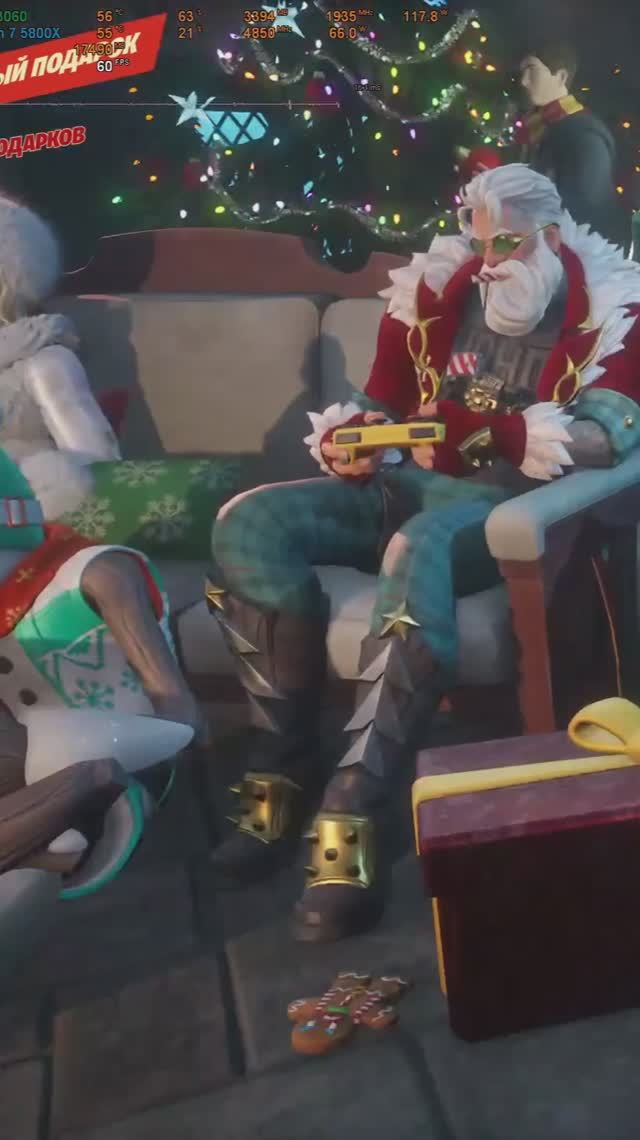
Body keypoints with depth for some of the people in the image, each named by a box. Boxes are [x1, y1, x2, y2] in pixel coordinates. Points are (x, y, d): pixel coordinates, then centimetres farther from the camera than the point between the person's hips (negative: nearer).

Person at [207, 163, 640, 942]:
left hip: (510, 501, -5)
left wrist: (499, 433, -32)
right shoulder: (433, 294, 13)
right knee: (249, 521, -18)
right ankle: (281, 767, -18)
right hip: (415, 485, 6)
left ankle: (353, 811, -40)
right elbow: (377, 404, 15)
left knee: (418, 549, -41)